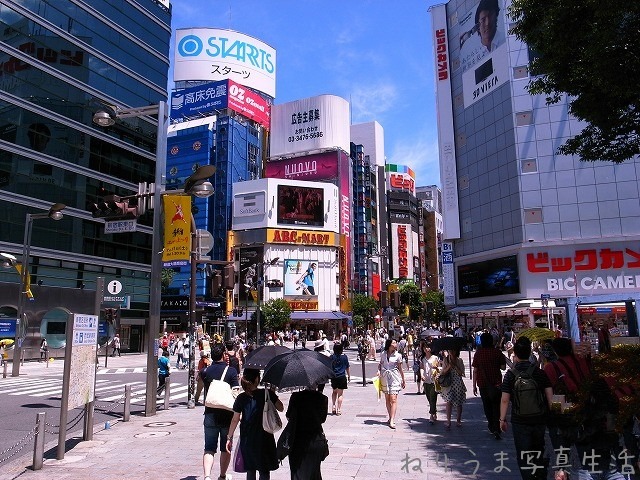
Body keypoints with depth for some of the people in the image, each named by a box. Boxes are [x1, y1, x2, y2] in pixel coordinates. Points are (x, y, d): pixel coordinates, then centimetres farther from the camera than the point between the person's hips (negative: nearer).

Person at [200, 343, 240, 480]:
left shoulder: (205, 371, -2)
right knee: (226, 448, 15)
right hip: (227, 414, -1)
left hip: (210, 414, 2)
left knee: (209, 448, 4)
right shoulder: (231, 371, -9)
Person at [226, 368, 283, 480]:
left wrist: (229, 437, 7)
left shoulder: (241, 398, -5)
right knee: (264, 471, 10)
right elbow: (280, 408, -3)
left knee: (250, 470, 16)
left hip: (247, 440, 2)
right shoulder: (267, 393, -11)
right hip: (264, 438, -2)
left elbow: (235, 420, -2)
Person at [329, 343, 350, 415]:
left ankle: (333, 406, 12)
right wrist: (349, 376, 14)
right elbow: (347, 368, 3)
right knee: (340, 394, 3)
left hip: (333, 377, 2)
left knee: (334, 392, 22)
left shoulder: (331, 357, -1)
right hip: (342, 377, -2)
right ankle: (339, 409, 2)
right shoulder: (344, 357, -3)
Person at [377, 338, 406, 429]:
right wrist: (379, 370, 0)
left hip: (395, 378, -3)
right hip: (385, 378, 3)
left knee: (393, 399, -11)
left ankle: (392, 421, -13)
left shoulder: (398, 355, -3)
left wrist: (403, 381, 11)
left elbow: (400, 369, 5)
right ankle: (390, 418, 23)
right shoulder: (383, 354, 2)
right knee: (387, 399, 10)